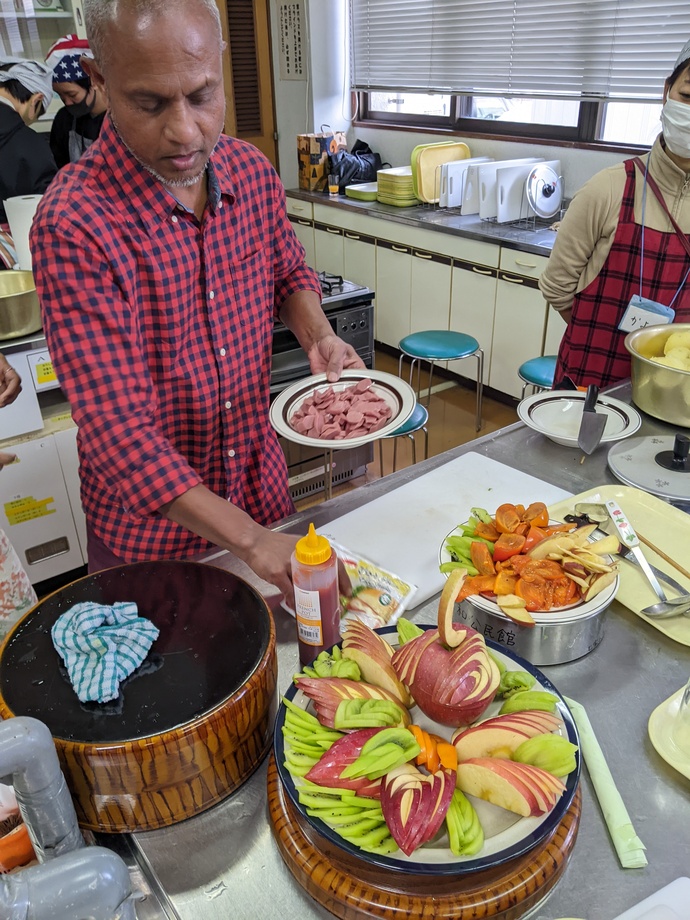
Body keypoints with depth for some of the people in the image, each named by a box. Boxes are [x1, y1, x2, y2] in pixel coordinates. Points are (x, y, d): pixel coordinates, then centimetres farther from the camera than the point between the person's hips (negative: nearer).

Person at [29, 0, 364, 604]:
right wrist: (250, 540, -35)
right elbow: (118, 429, -30)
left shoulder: (252, 171, -7)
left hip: (261, 483, 5)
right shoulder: (74, 224, -26)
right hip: (148, 523, -4)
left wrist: (318, 337, -10)